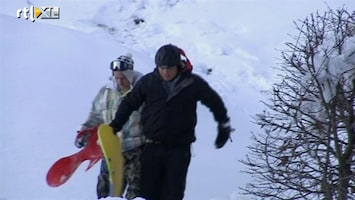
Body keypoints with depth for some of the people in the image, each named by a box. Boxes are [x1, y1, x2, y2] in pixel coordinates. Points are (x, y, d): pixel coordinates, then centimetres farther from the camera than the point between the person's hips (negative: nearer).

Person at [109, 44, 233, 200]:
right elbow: (129, 103, 11)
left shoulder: (193, 83, -4)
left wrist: (224, 126, 17)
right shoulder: (148, 82, -2)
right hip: (152, 147, 2)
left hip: (180, 148, -1)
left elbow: (215, 102, 11)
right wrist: (115, 125, 7)